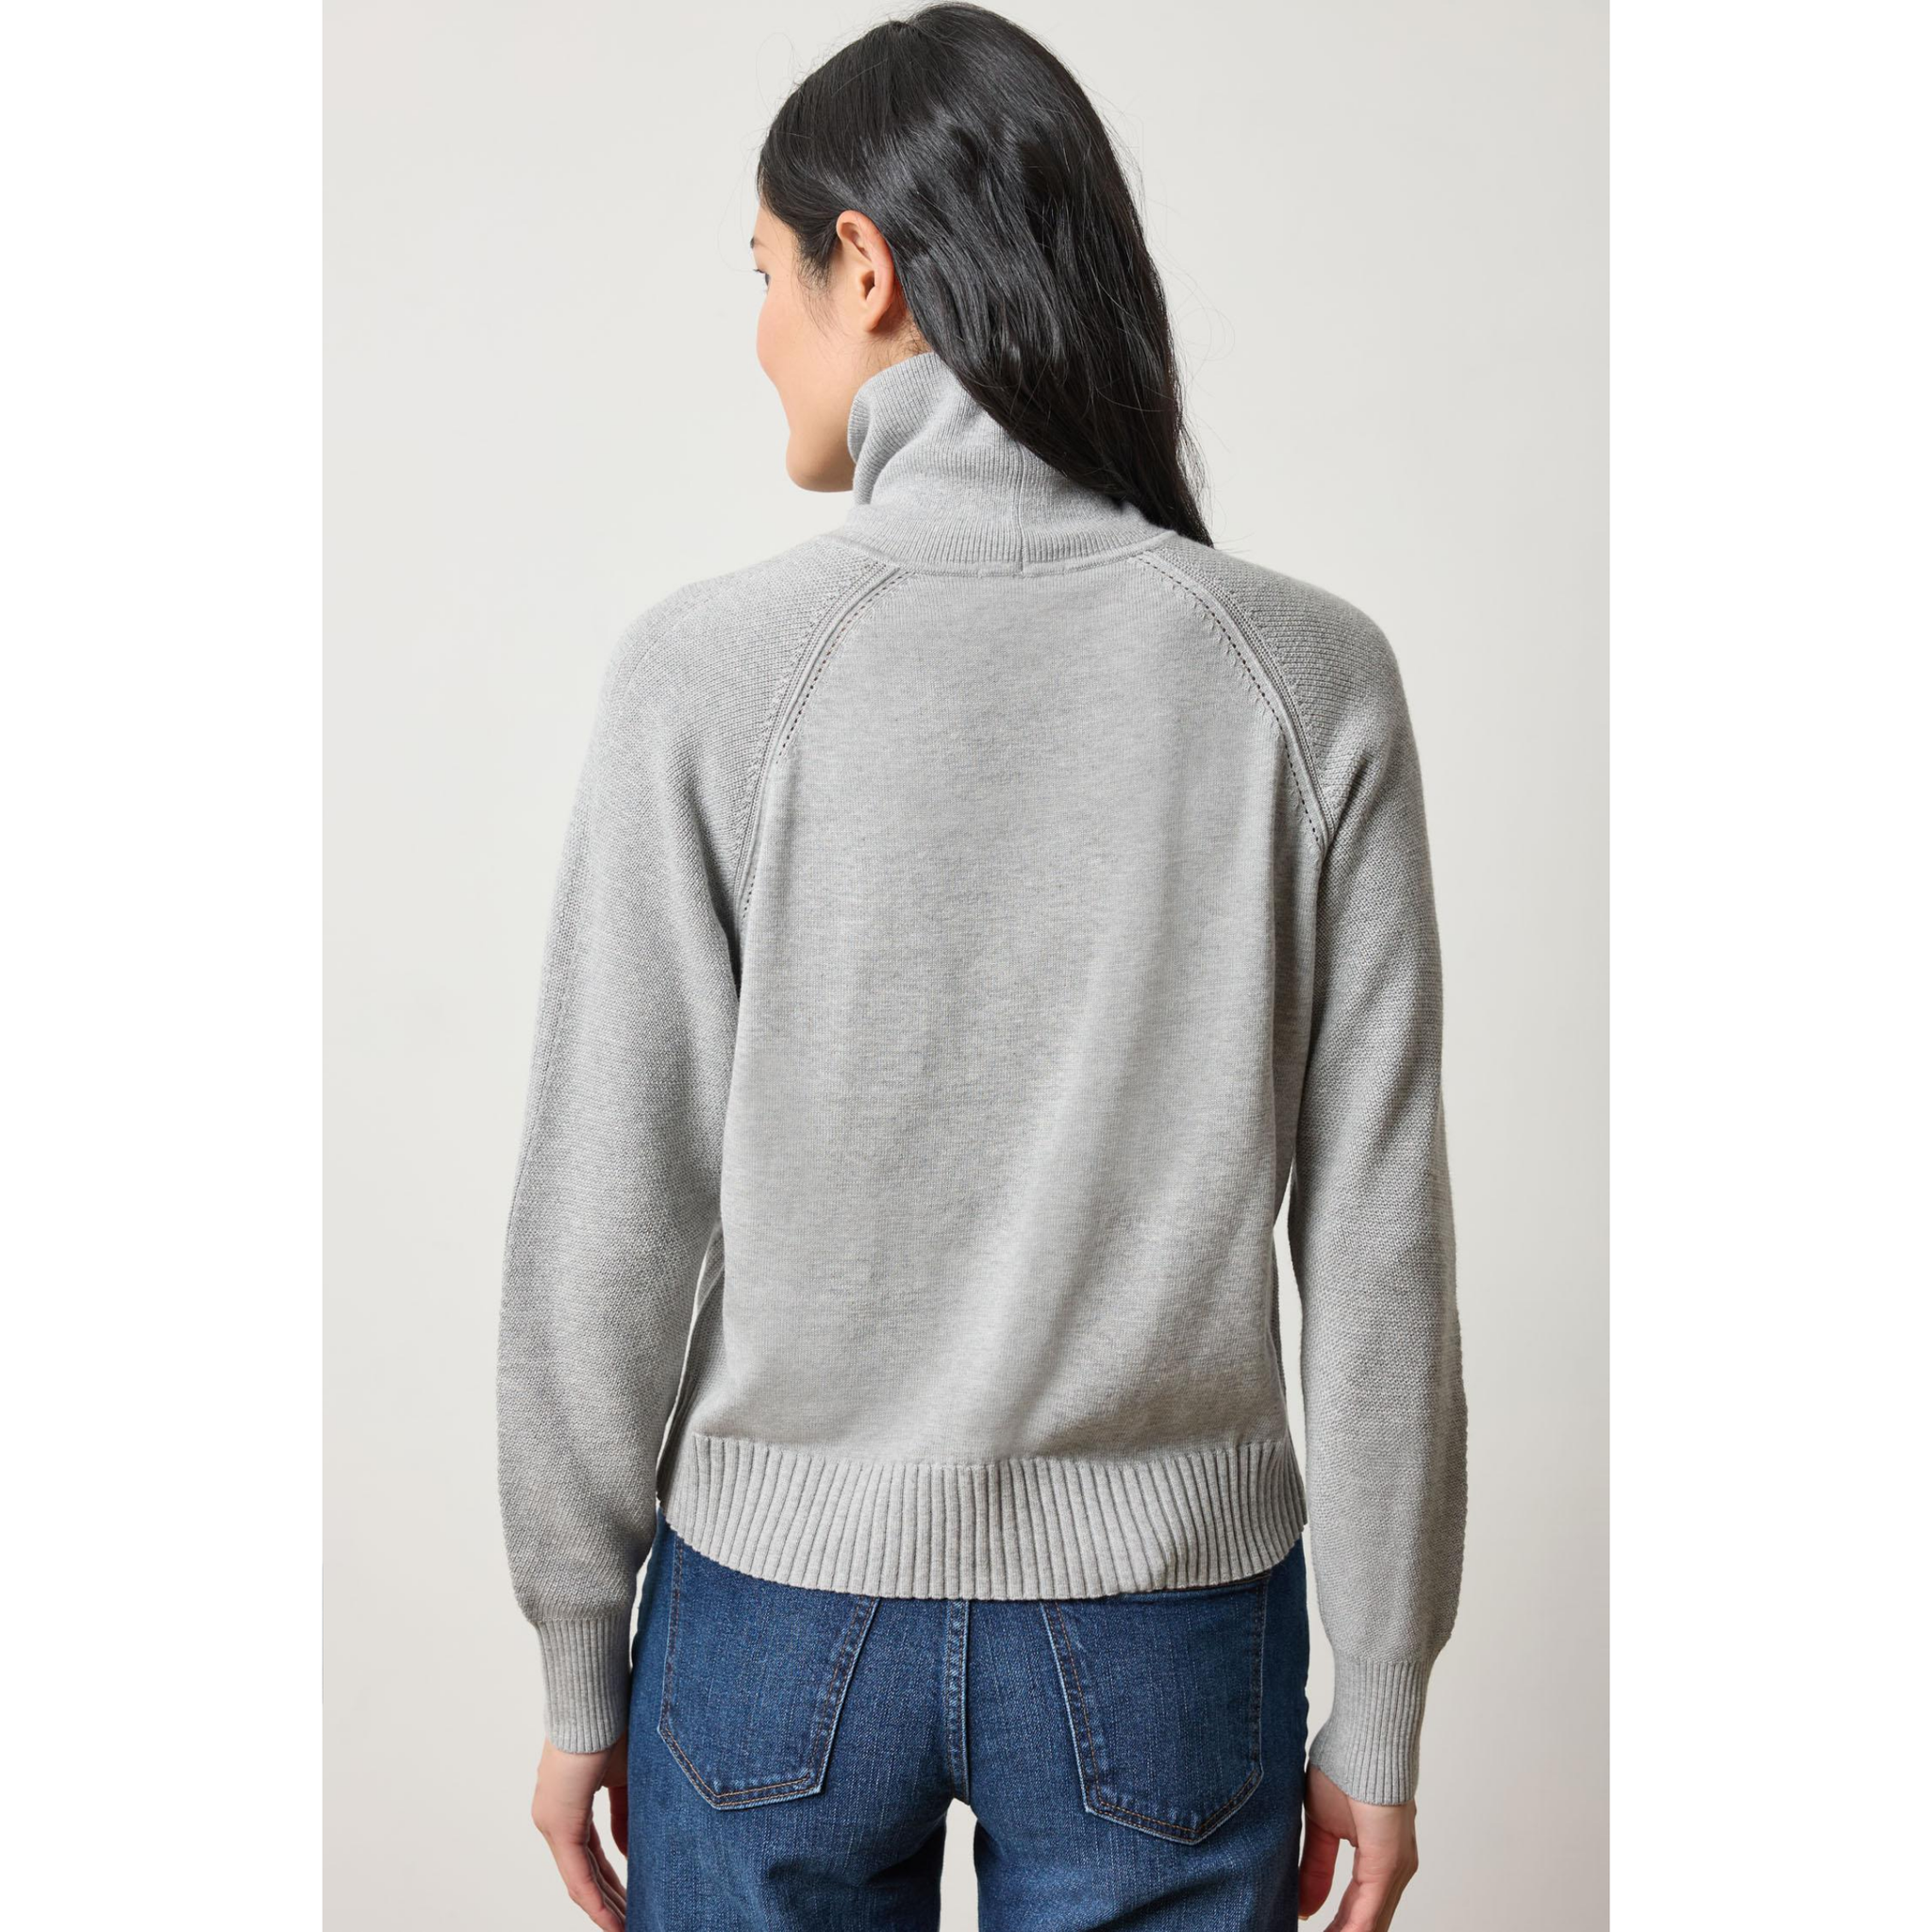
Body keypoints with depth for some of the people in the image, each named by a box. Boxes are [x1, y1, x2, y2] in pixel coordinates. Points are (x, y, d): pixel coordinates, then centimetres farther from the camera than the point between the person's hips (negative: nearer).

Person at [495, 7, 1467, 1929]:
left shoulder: (712, 667, -13)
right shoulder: (1307, 675, -9)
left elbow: (604, 1228, -9)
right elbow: (1376, 1246, -7)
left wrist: (580, 1667, 5)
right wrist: (1376, 1715, 4)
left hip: (781, 1622, 0)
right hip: (1163, 1636, 1)